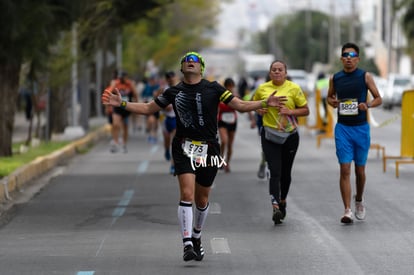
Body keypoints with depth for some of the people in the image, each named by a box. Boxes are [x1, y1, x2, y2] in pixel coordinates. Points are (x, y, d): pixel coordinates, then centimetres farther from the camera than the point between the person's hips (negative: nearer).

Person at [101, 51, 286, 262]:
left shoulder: (213, 89, 1)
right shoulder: (174, 92, 5)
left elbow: (240, 105, 1)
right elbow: (148, 108, 14)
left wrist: (265, 103, -11)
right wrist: (122, 103, 5)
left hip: (209, 149, 1)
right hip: (184, 148, -1)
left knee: (202, 200, 11)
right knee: (187, 194, -17)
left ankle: (196, 237, 36)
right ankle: (187, 244, -18)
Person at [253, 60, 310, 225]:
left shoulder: (294, 88, -1)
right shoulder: (262, 89, 3)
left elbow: (305, 110, 1)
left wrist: (289, 111, -15)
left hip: (290, 135, 1)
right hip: (269, 135, 0)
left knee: (285, 172, 11)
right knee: (275, 171, -14)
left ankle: (282, 202, 34)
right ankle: (276, 208, -24)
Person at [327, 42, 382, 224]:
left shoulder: (365, 76, -2)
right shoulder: (335, 78, 4)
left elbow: (378, 98, 3)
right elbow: (330, 97, 19)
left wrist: (368, 105, -17)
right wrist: (332, 102, -4)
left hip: (361, 128, 0)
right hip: (342, 128, 0)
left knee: (360, 169, 11)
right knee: (345, 169, -8)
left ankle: (359, 199, 37)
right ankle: (347, 211, -10)